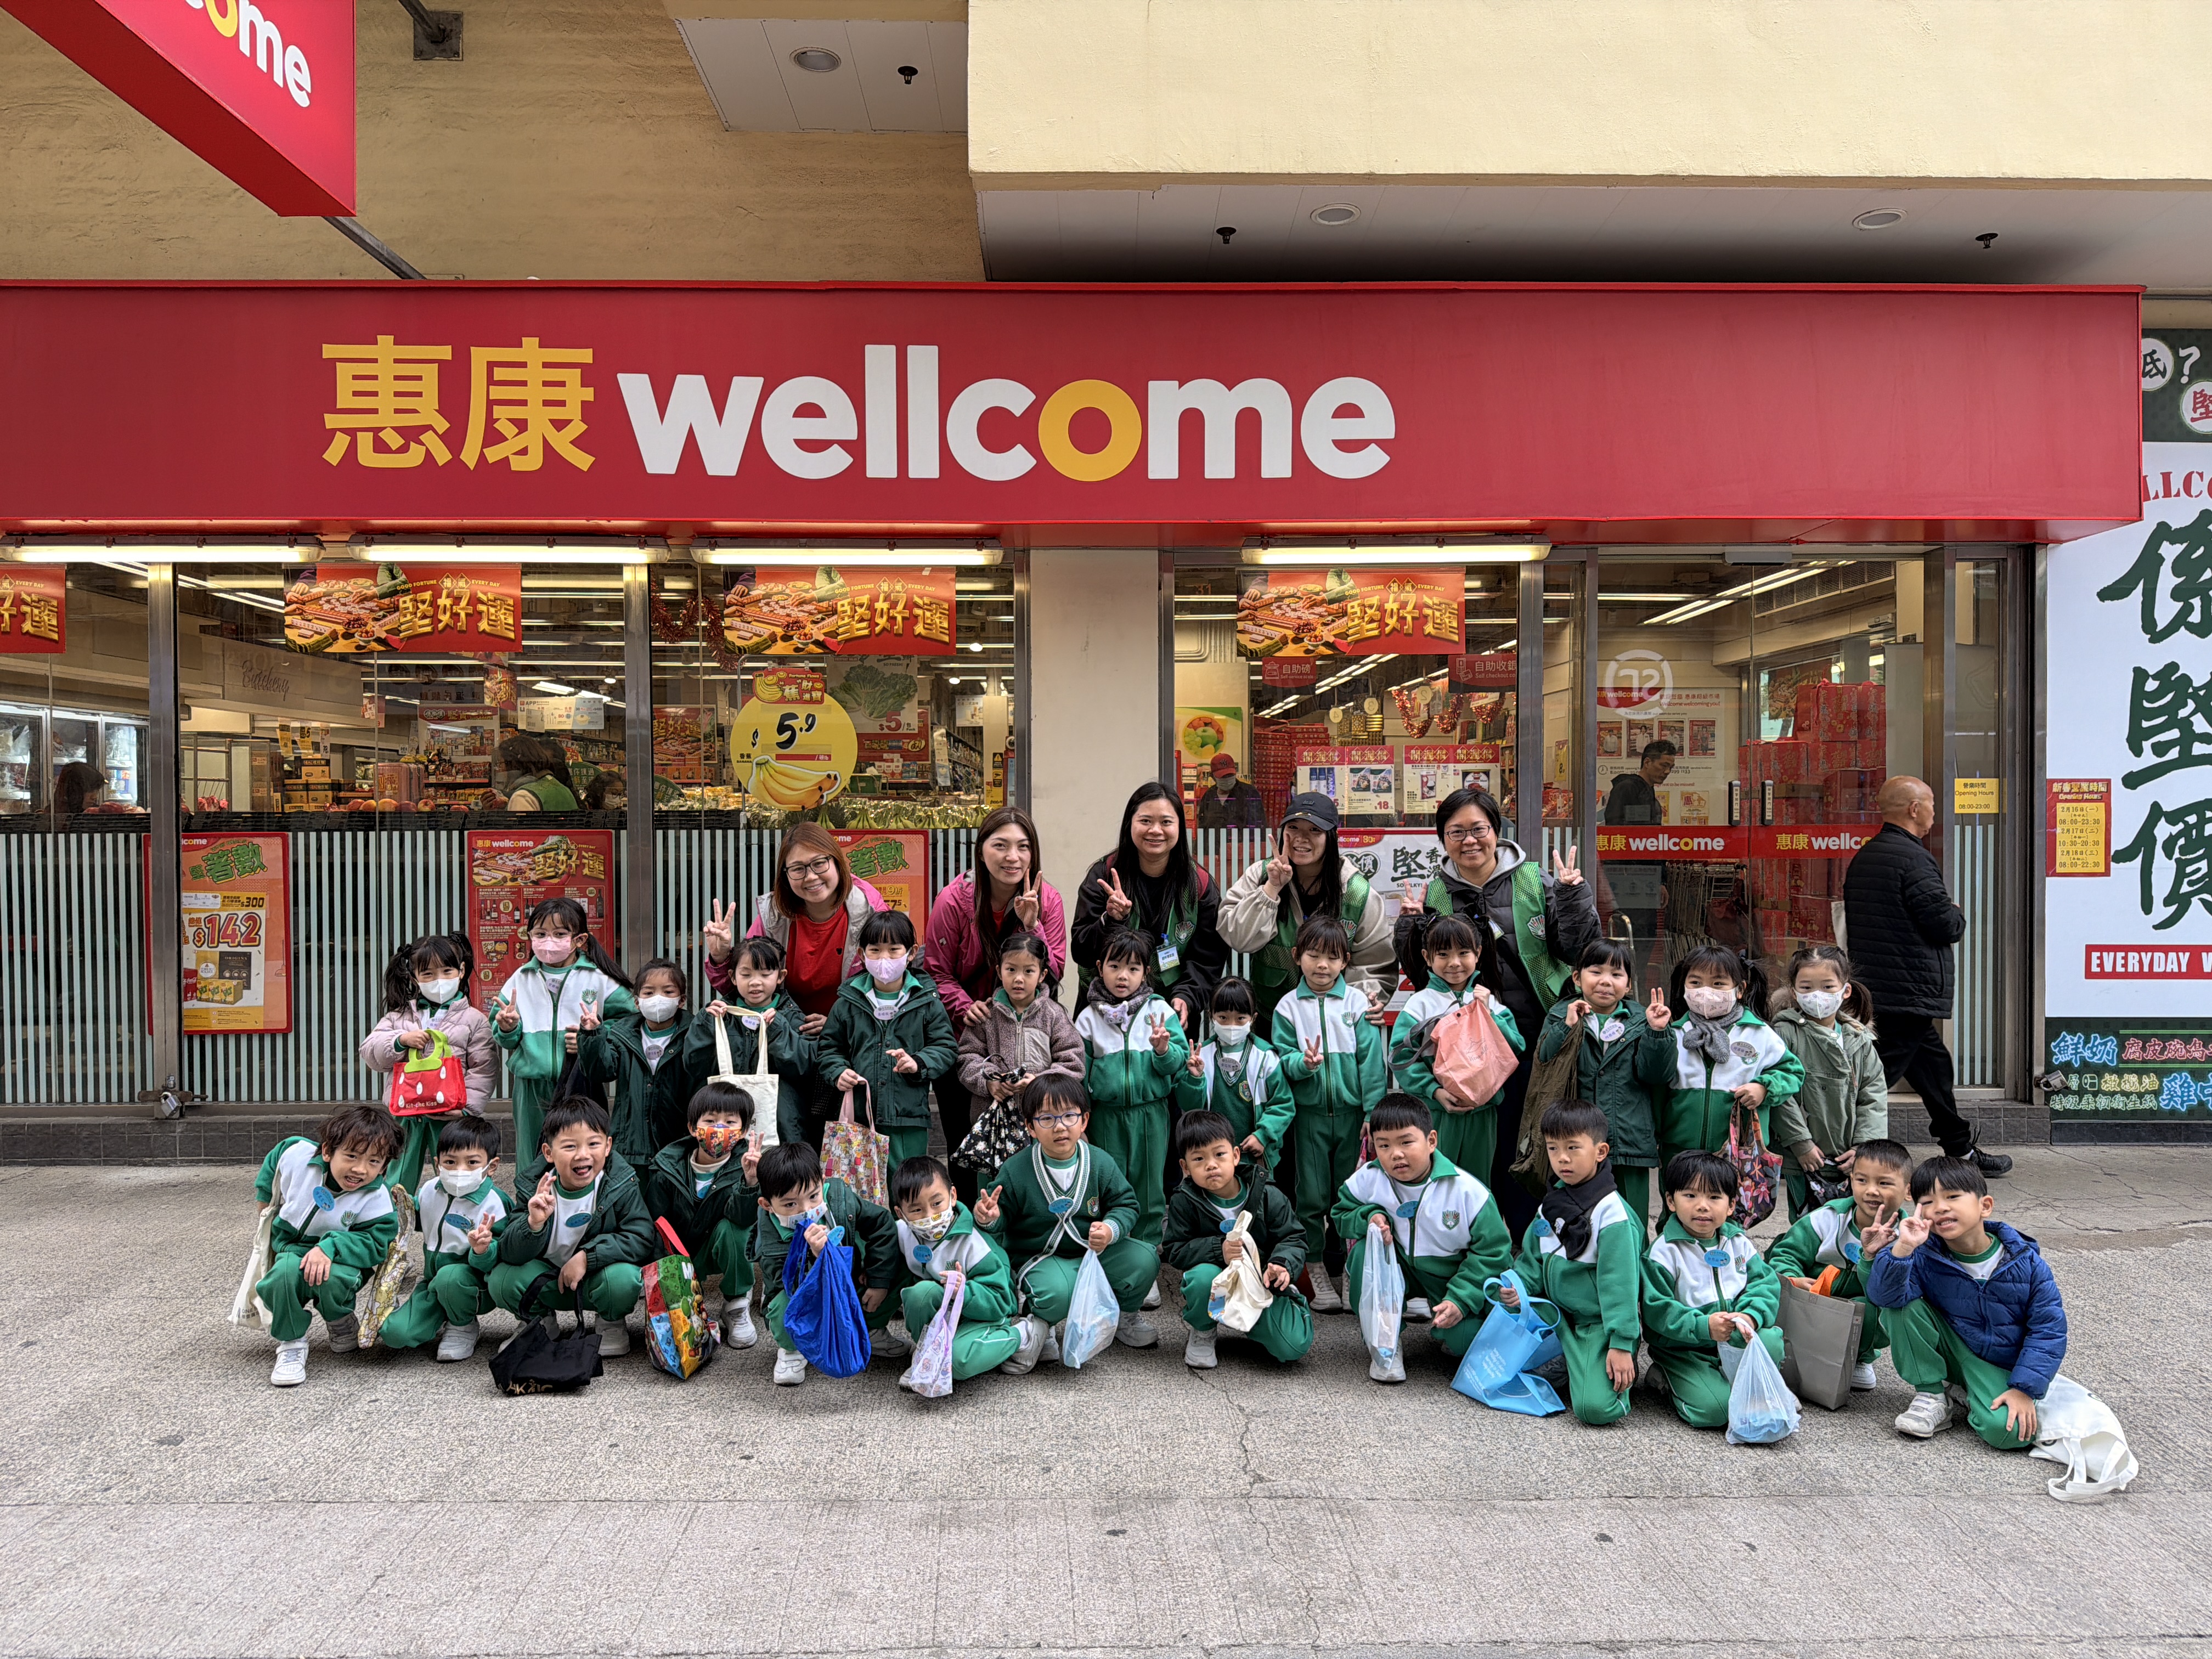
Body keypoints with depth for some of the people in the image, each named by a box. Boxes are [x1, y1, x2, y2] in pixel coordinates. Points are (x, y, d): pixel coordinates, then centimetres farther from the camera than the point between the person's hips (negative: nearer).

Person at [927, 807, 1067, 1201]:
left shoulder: (1047, 899, -8)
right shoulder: (955, 900, -15)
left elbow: (1054, 972, -11)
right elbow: (937, 972, -9)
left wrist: (1031, 926, -24)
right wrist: (966, 1007, -25)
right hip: (963, 1035, -1)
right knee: (965, 1144, 8)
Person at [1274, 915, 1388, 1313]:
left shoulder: (1357, 1002, 0)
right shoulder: (1289, 1006, 1)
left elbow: (1371, 1059, -2)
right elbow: (1281, 1057, 0)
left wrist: (1374, 1112, -7)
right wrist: (1303, 1063, -22)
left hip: (1352, 1111, 0)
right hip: (1309, 1112, 0)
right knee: (1312, 1194, 5)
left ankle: (1355, 1268, 22)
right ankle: (1316, 1269, 18)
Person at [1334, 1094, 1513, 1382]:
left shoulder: (1468, 1191, -22)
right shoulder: (1368, 1179, -17)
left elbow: (1492, 1250, -13)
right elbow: (1341, 1215, 2)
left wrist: (1461, 1299, -23)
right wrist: (1369, 1216, -23)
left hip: (1452, 1276, -2)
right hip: (1400, 1269, 2)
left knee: (1465, 1342, -25)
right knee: (1366, 1248, -28)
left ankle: (1443, 1325, 15)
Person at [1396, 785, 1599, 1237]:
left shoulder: (1537, 883, -1)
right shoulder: (1434, 896, 3)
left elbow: (1575, 950, -2)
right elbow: (1420, 974, 5)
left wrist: (1572, 896, -13)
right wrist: (1412, 926, -10)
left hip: (1531, 1043, -1)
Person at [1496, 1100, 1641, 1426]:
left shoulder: (1611, 1212, -17)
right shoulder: (1552, 1204, 6)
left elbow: (1619, 1281, -18)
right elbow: (1534, 1260, 14)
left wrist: (1622, 1344, -19)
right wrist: (1518, 1288, -7)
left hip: (1599, 1324, -7)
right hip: (1557, 1318, 7)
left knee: (1596, 1407, -23)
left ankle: (1615, 1372, 8)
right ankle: (1573, 1367, 12)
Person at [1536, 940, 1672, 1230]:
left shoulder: (1639, 1021, 7)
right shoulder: (1560, 1016, 5)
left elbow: (1654, 1075, -2)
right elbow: (1544, 1063, -8)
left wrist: (1656, 1033, -14)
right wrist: (1567, 1027, -18)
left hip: (1630, 1142, 1)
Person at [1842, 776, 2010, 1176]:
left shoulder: (1862, 858, 11)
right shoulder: (1913, 859, -17)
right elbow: (1947, 925, -18)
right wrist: (1960, 916, 6)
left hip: (1873, 986, 10)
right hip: (1910, 990, -10)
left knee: (1934, 1064, 20)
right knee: (1880, 1072, -7)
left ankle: (1962, 1151, 32)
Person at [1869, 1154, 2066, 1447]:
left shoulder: (2026, 1263, -14)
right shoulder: (1924, 1256, -14)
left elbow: (2048, 1329, -10)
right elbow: (1884, 1295, -28)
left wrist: (2024, 1389, -17)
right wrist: (1901, 1248, -43)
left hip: (1999, 1367, -1)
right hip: (1949, 1351, 2)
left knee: (2008, 1430, -30)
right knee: (1905, 1310, -25)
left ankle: (1967, 1395, 4)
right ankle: (1931, 1395, -7)